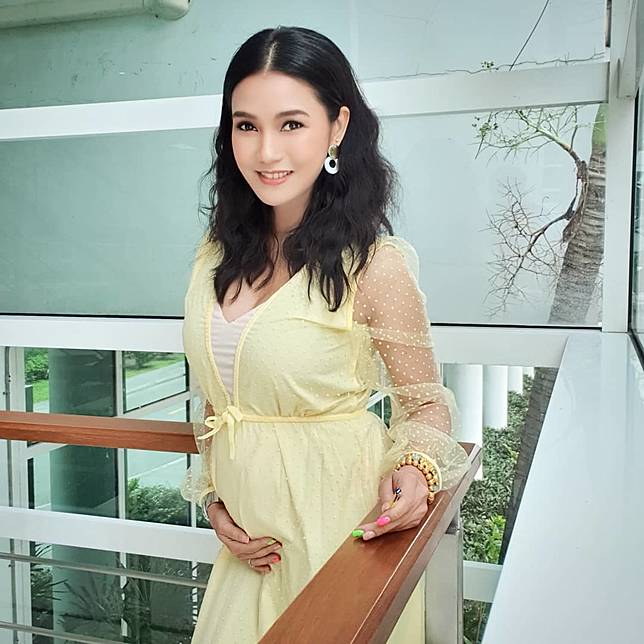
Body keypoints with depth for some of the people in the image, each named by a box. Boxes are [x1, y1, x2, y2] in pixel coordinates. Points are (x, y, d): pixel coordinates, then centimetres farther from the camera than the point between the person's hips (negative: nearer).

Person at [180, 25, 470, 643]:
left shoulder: (373, 265, -18)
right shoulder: (219, 251, -2)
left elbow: (427, 403, -7)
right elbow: (217, 396, 9)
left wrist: (416, 469, -26)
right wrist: (215, 499, 2)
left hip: (339, 534, -5)